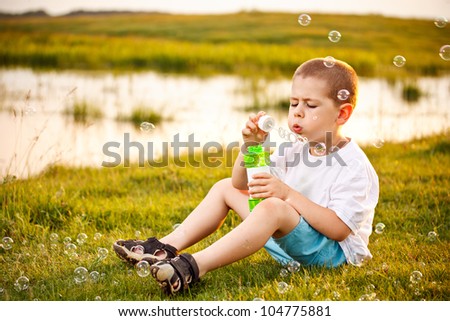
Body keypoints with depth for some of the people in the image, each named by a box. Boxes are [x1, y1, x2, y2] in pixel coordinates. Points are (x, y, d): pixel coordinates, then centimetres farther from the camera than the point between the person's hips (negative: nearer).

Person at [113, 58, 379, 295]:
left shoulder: (354, 166, -16)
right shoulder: (296, 151, 8)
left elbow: (339, 229, -27)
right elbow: (243, 185, 10)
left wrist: (288, 194, -31)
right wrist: (251, 145, -9)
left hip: (333, 251, -9)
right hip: (285, 239, 9)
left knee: (273, 206, -37)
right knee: (226, 188, 12)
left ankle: (195, 267, -44)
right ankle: (168, 248, -2)